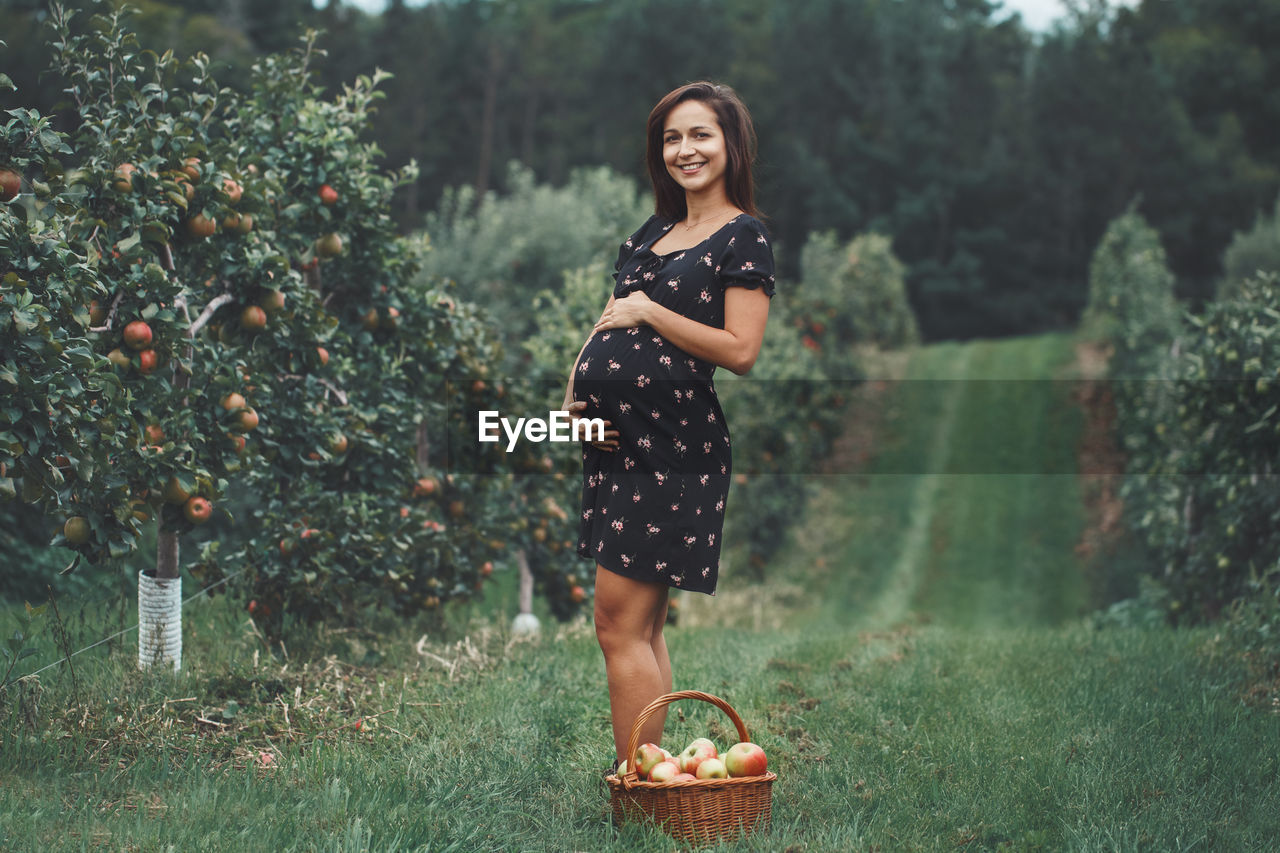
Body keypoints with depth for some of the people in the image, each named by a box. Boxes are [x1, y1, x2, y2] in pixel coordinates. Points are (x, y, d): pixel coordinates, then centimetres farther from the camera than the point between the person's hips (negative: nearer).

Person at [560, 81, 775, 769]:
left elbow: (740, 351, -12)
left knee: (620, 623, -10)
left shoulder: (743, 236, -4)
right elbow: (612, 319, 22)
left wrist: (648, 312, -10)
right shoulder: (652, 233, 18)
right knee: (643, 628, 9)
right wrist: (576, 389, 4)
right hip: (615, 437, 8)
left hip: (672, 444, -8)